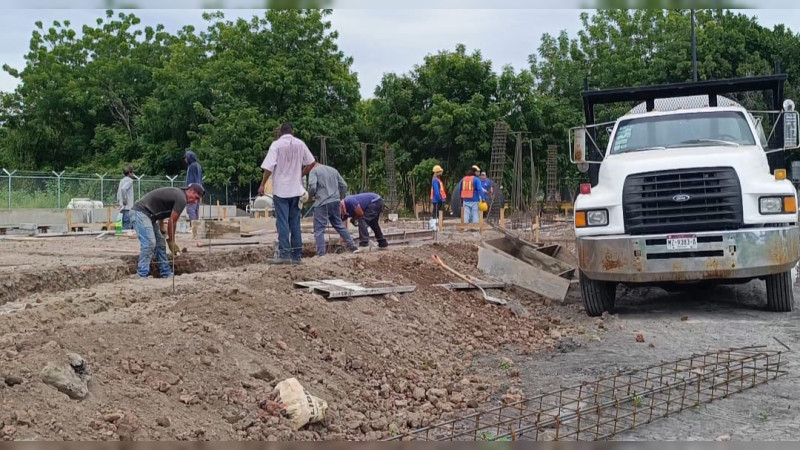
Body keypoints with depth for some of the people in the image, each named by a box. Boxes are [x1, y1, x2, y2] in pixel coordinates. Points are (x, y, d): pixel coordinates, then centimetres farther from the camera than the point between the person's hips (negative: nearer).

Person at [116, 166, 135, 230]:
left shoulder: (122, 180, 19)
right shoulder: (130, 180, -8)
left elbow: (118, 193, 23)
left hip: (122, 208, 9)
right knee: (127, 227, -11)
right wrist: (125, 199, -17)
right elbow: (123, 188, -25)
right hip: (127, 208, -9)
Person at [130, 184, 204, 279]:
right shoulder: (181, 199, -14)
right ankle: (142, 275, -20)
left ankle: (166, 273, 12)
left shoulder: (177, 194, 16)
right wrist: (171, 242, -1)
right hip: (140, 211, -11)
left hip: (146, 214, 11)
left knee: (160, 242, 10)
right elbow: (172, 222, -12)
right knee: (149, 242, -19)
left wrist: (161, 229, 16)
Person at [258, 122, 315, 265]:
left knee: (282, 222, -4)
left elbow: (269, 166, -14)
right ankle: (297, 255, 9)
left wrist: (263, 184, -8)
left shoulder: (276, 144, -7)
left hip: (280, 189, -4)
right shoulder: (300, 144, 5)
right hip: (296, 189, 4)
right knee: (295, 222, 9)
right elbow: (311, 162, 10)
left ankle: (284, 254, -11)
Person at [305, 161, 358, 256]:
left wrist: (310, 196, 2)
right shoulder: (333, 170, 19)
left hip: (322, 203, -6)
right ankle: (352, 247, 21)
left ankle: (321, 254, -8)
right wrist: (340, 198, 23)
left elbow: (312, 187, -16)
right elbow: (343, 185, 17)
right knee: (339, 225, 19)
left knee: (319, 229, -3)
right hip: (335, 202, 6)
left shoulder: (314, 171, -1)